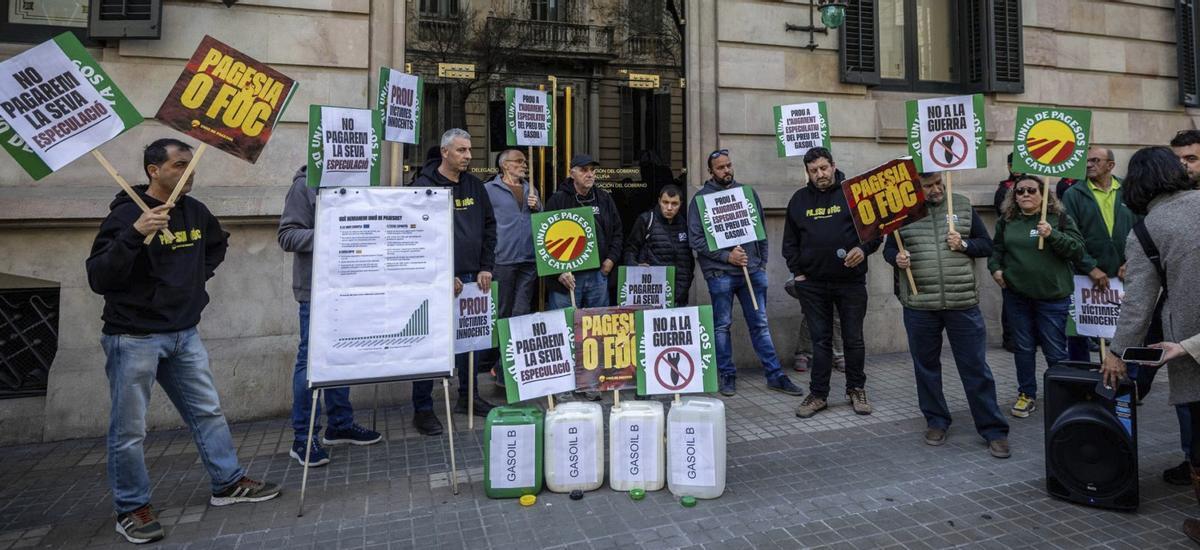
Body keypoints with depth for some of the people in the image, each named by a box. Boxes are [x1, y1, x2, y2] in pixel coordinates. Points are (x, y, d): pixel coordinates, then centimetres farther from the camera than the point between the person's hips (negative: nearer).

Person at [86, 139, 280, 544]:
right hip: (134, 338, -6)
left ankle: (229, 483, 25)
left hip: (184, 334, 6)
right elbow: (98, 279, -22)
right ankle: (131, 509, 20)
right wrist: (134, 233, -33)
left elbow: (218, 244, 27)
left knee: (208, 411, 12)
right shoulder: (127, 214, -14)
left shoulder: (195, 211, 4)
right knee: (129, 429, 4)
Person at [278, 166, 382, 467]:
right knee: (311, 359, 0)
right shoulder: (305, 186, -8)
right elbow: (287, 235, -12)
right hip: (316, 290, -6)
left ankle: (340, 424, 27)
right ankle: (302, 439, 11)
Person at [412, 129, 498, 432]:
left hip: (471, 277, 6)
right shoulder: (425, 185, -7)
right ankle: (422, 409, 10)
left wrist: (486, 268, 5)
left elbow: (489, 226, 14)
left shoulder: (474, 185, 11)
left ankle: (468, 396, 29)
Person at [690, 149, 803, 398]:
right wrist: (727, 257, -13)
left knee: (760, 324, 7)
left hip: (752, 270, 3)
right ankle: (727, 376, 17)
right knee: (722, 326, 5)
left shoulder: (747, 192, 11)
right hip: (719, 273, -3)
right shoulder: (701, 198, 0)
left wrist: (762, 262, 9)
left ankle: (775, 375, 13)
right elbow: (696, 239, -7)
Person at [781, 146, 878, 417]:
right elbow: (790, 240, 14)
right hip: (812, 284, 2)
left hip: (851, 281, -1)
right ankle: (818, 395, 17)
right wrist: (797, 271, 5)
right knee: (820, 341, 8)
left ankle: (856, 389, 26)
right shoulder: (799, 199, 8)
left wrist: (863, 248, -17)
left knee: (854, 339, 9)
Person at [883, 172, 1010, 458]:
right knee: (926, 367, 11)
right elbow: (889, 248, 10)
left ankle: (993, 429, 14)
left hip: (963, 304, 0)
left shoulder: (963, 206, 6)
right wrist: (897, 258, -12)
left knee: (976, 368, 3)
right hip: (919, 306, 0)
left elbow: (986, 245, 10)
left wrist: (964, 245, -10)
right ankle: (936, 421, 27)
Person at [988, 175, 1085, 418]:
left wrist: (1052, 235, -20)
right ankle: (1026, 395, 24)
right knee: (1024, 348, 11)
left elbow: (1077, 250, -7)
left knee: (1055, 350, 3)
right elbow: (996, 249, 19)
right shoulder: (1006, 221, 6)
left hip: (1053, 296, -2)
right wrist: (995, 268, 2)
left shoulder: (1059, 218, -1)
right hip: (1017, 296, 2)